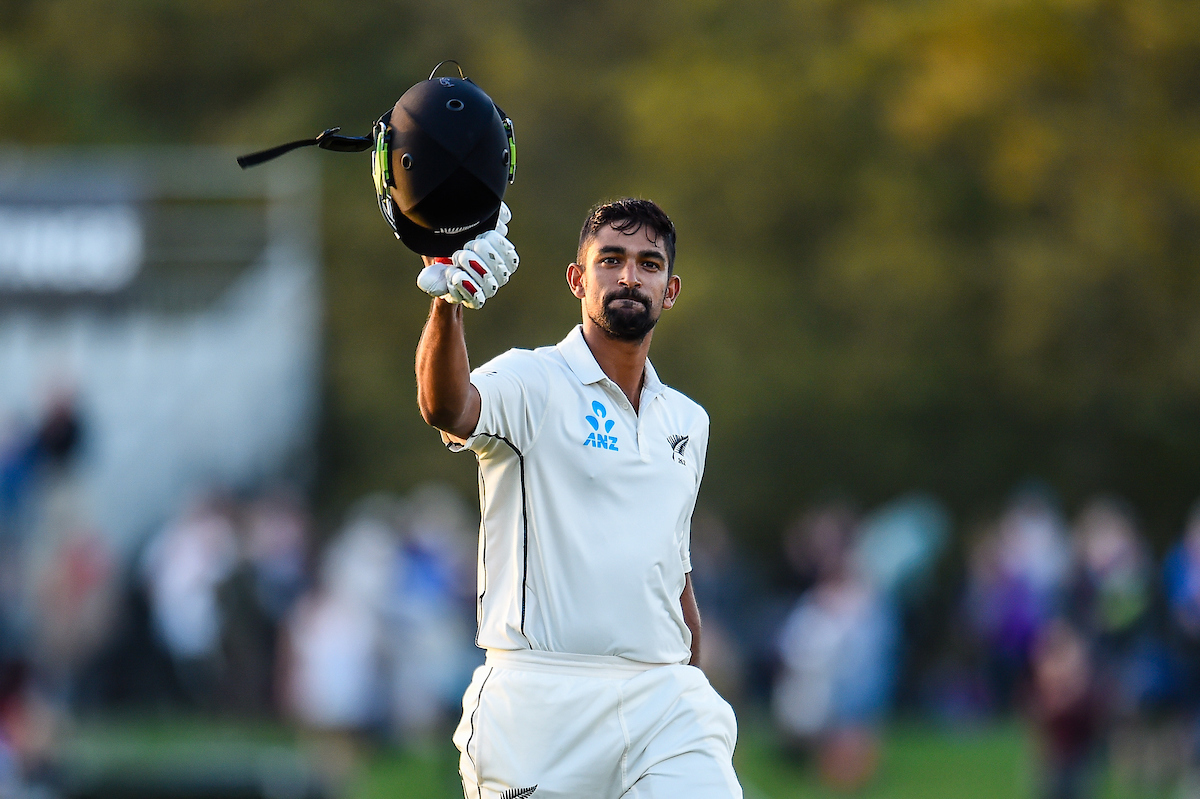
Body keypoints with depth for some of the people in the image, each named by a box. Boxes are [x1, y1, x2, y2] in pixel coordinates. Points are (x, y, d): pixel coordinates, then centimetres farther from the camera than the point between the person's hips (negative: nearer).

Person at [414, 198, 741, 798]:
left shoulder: (687, 421, 17)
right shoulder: (532, 384, -2)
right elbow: (446, 409, -25)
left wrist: (697, 692, 22)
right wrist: (447, 301, -43)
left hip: (664, 703, 4)